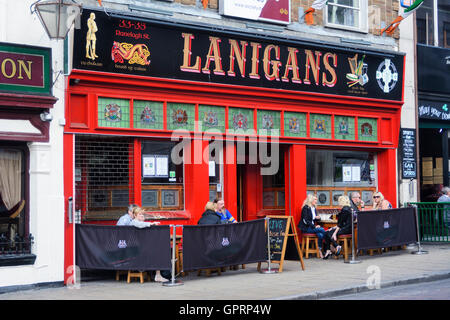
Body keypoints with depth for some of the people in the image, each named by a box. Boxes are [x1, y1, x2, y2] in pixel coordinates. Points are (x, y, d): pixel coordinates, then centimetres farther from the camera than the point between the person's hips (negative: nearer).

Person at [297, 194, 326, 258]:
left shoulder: (314, 208, 13)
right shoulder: (306, 208, -12)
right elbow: (305, 221, -18)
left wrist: (317, 218, 0)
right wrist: (314, 226, -22)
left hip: (311, 226, 7)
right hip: (306, 228, -7)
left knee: (320, 235, -23)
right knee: (322, 230, -24)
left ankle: (320, 250, -20)